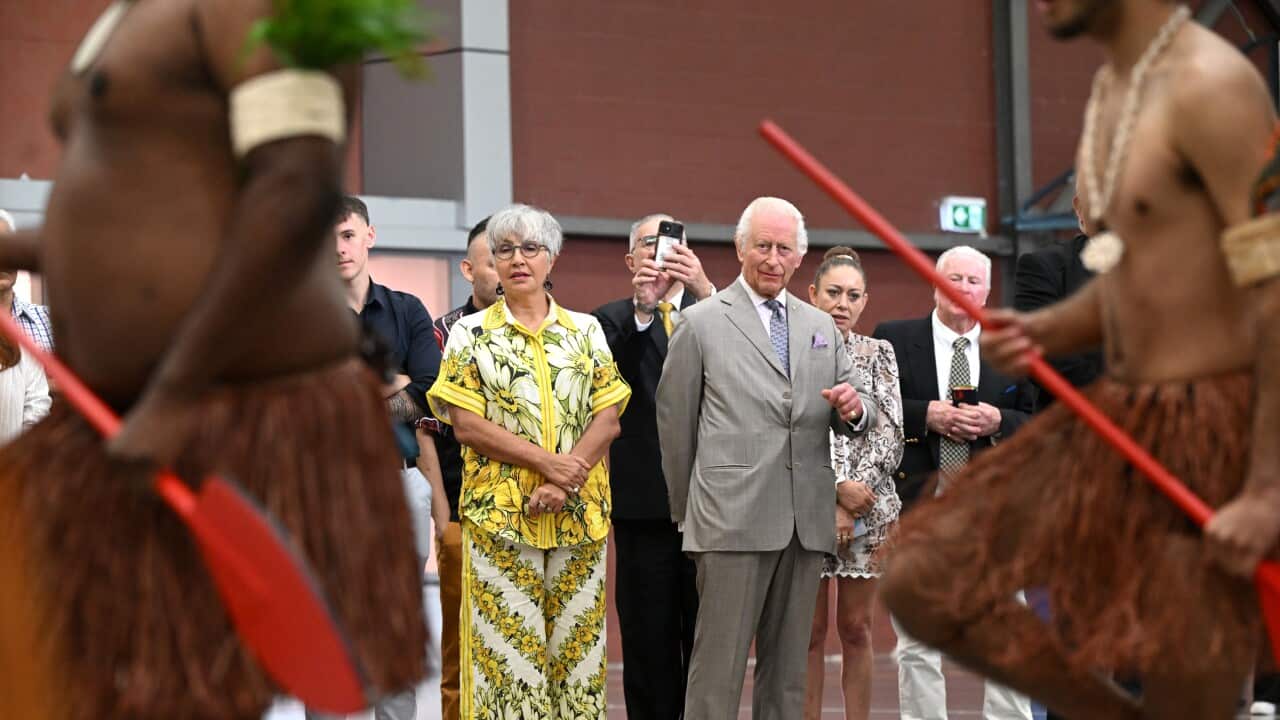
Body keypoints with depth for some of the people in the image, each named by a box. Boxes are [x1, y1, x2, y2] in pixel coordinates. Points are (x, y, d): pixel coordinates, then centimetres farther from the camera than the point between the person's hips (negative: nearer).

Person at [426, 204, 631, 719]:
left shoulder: (586, 331, 10)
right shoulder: (470, 334, 4)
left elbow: (608, 419, 3)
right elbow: (466, 425, -4)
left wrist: (565, 482, -13)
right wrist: (545, 461, -14)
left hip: (580, 515, 2)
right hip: (498, 513, -2)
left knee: (575, 648, 4)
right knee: (507, 654, -3)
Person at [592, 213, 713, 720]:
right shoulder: (615, 320, 6)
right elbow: (610, 378, -13)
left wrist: (706, 290, -23)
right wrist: (642, 308, -26)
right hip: (646, 504, -1)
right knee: (649, 644, 3)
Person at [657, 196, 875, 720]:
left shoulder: (821, 327, 17)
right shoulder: (701, 323, 2)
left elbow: (851, 421, 16)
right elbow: (674, 420, 3)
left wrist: (854, 410, -8)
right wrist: (687, 508, 6)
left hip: (805, 520, 5)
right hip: (733, 519, -5)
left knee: (787, 668, 9)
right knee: (718, 667, -8)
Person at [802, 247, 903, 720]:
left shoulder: (879, 354, 8)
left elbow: (889, 432, 0)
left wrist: (852, 501, -9)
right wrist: (838, 487, -15)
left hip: (869, 505, 2)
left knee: (857, 629, 6)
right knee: (811, 631, 2)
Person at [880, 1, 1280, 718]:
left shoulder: (1210, 87, -17)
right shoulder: (1116, 82, 11)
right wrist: (1042, 332, 1)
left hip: (1210, 434, -9)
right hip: (1117, 417, 9)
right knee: (924, 586, 6)